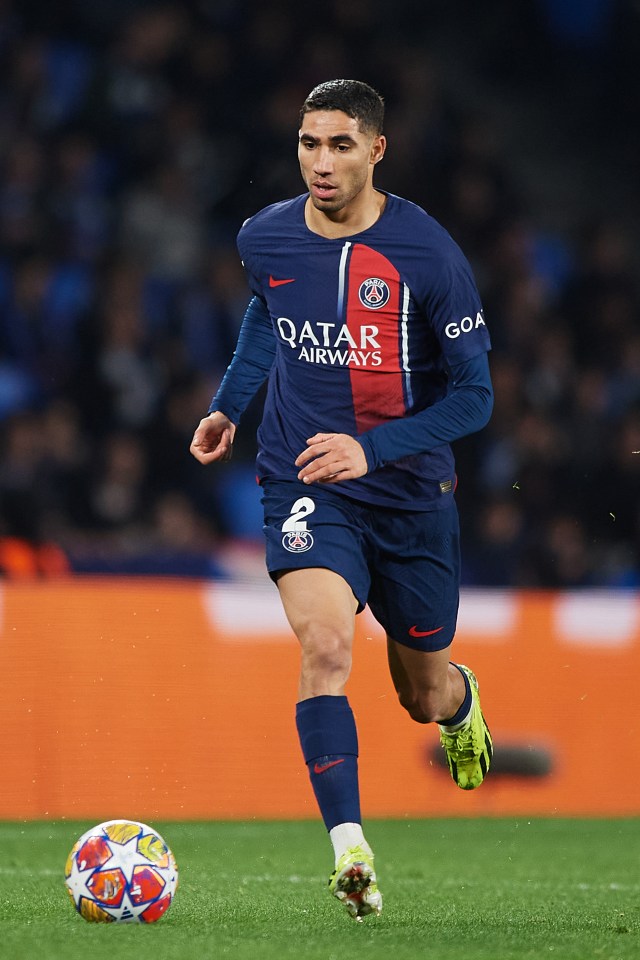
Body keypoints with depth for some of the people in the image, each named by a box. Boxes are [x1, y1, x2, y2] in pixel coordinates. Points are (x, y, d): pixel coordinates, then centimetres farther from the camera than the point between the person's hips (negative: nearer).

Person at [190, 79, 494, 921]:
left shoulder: (428, 254, -15)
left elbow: (474, 397, -11)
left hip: (411, 494, -1)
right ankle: (350, 851, -29)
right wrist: (229, 403, 20)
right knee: (326, 645, -27)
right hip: (304, 487, 1)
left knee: (424, 695, 15)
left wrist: (371, 447, -22)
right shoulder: (265, 240, -3)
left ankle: (462, 701, 54)